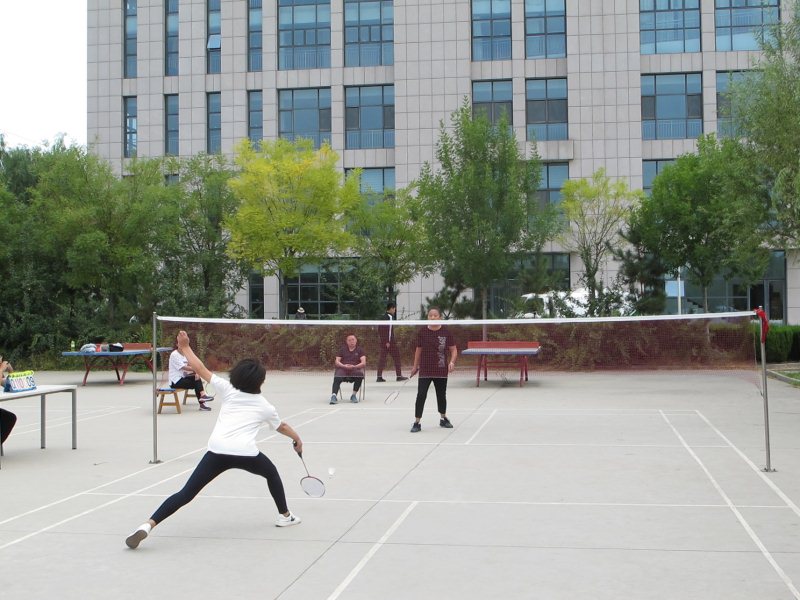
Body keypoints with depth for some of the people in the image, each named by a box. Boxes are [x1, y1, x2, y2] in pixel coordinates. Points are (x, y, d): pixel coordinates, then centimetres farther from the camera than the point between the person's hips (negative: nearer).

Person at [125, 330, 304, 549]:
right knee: (272, 473, 32)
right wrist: (297, 439, 60)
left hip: (217, 451, 0)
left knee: (186, 494, -1)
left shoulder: (228, 390, 18)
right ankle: (285, 516, 40)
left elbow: (200, 369, 18)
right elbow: (282, 427, 40)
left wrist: (185, 348, 32)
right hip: (246, 453, 0)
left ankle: (148, 525, -16)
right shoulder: (265, 406, 21)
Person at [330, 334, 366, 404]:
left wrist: (354, 366, -17)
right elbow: (337, 361, 10)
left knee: (360, 374, -35)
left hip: (355, 369, -1)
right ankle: (334, 395, -46)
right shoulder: (342, 349, 19)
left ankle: (354, 395, -20)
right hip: (342, 368, 1)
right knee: (337, 378, -32)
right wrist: (344, 366, -12)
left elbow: (363, 363, 2)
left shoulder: (359, 350, 15)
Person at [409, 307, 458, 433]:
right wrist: (415, 366, 14)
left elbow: (453, 349, 0)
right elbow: (419, 349, 10)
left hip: (441, 371, 0)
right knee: (421, 395, -9)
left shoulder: (446, 332, -4)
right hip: (425, 370, 0)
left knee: (441, 395, 13)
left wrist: (452, 362, -17)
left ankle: (443, 419, 35)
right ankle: (417, 423, -2)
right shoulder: (422, 332, -1)